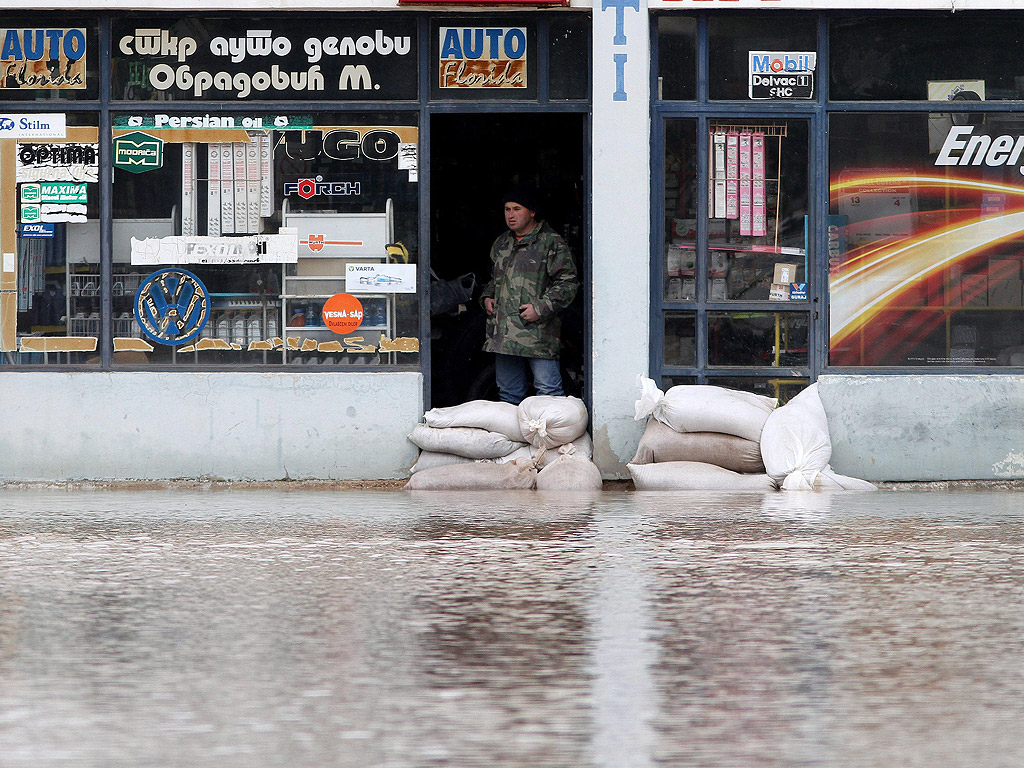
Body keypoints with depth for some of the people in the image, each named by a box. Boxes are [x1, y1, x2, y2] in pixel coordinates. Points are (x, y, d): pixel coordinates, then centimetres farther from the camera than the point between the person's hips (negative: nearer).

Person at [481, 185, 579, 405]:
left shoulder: (551, 243, -3)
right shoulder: (501, 244, 20)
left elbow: (567, 283, -8)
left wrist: (541, 308, -16)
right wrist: (487, 297, 13)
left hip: (538, 333, -7)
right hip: (504, 333, 7)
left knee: (548, 391, -10)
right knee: (508, 392, 11)